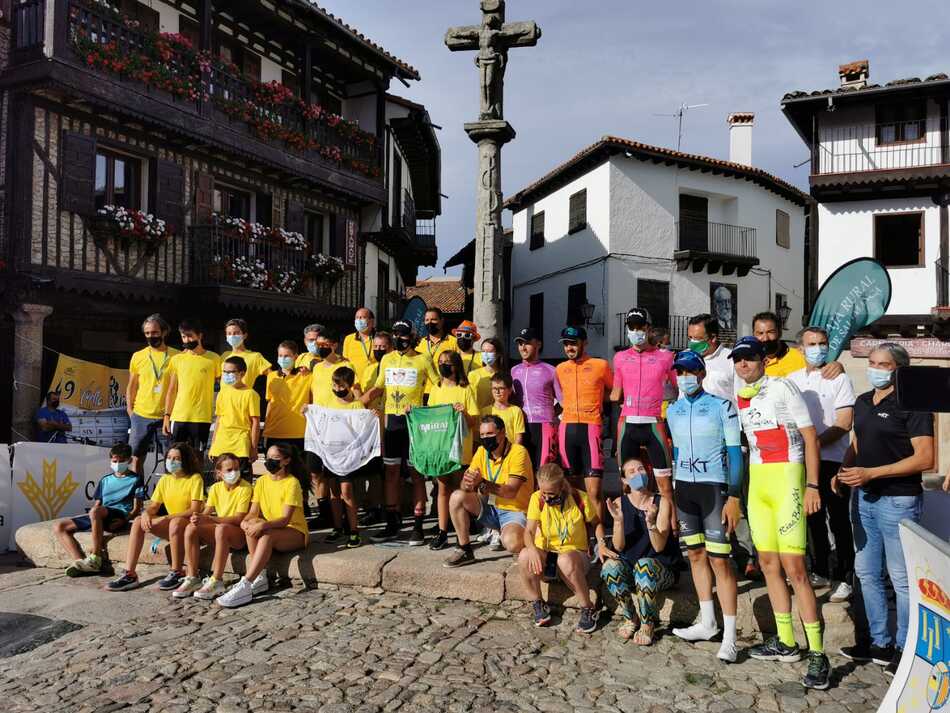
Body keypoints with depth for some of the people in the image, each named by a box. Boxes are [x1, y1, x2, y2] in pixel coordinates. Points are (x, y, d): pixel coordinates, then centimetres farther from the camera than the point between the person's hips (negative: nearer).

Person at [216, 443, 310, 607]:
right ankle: (260, 578, -23)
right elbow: (253, 512, -2)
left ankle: (244, 586, -40)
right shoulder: (261, 481, 5)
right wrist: (245, 521, -25)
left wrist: (263, 525, -38)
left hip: (295, 532, -5)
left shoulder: (292, 482, -13)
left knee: (267, 535, -35)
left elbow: (285, 519, -21)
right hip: (270, 529, 5)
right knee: (251, 524, -25)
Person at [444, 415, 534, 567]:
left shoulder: (518, 452, -16)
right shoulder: (482, 451, 1)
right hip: (490, 507, 6)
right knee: (457, 497, -17)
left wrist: (483, 483, -39)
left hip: (515, 510, -6)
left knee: (511, 542, -35)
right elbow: (464, 488, -4)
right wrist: (467, 483, -29)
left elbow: (511, 492, -26)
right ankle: (464, 550, -4)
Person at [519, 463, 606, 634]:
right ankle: (538, 604, -8)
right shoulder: (537, 498, -9)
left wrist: (602, 543, -13)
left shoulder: (580, 499, -12)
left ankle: (588, 610, -16)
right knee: (524, 556, -32)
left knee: (566, 560, -39)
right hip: (545, 553, 2)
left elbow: (596, 523, 5)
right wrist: (532, 549, -34)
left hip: (574, 551, -2)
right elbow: (529, 531, -12)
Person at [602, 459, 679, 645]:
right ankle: (631, 618, -5)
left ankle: (647, 624, -14)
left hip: (661, 568, -2)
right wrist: (618, 520, -23)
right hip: (629, 565, 2)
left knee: (644, 565, -36)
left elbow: (659, 547, -14)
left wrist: (651, 523, -32)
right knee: (609, 566, -29)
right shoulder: (620, 503, 1)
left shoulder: (661, 503, -6)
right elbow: (618, 547, -6)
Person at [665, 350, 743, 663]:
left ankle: (729, 635, 0)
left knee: (719, 559, -7)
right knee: (695, 554, 10)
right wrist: (670, 495, 15)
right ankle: (707, 623, 23)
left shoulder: (721, 406, -6)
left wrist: (734, 496, -12)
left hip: (714, 486, -5)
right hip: (683, 487, 5)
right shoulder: (673, 410, 9)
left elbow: (734, 452, -7)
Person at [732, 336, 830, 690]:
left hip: (786, 479, -7)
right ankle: (786, 642, 24)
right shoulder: (739, 397, 11)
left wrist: (811, 485, -15)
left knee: (793, 566, -10)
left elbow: (810, 437, -8)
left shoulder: (782, 387, -8)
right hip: (756, 482, 7)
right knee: (768, 563, 11)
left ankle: (817, 654, -1)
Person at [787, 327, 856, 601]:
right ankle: (820, 572, 26)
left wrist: (815, 442, -18)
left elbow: (844, 423, -11)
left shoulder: (839, 379, -5)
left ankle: (844, 578, 8)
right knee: (814, 519, 14)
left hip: (831, 459, -5)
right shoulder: (792, 379, 10)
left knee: (838, 521, -1)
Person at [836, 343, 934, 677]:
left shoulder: (912, 405, -12)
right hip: (863, 498, 8)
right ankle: (880, 643, 28)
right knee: (867, 573, 15)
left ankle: (905, 649, 18)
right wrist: (844, 471, 2)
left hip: (898, 500, -8)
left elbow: (925, 458, -18)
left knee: (902, 579, 2)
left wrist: (871, 473, -21)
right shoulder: (863, 402, 11)